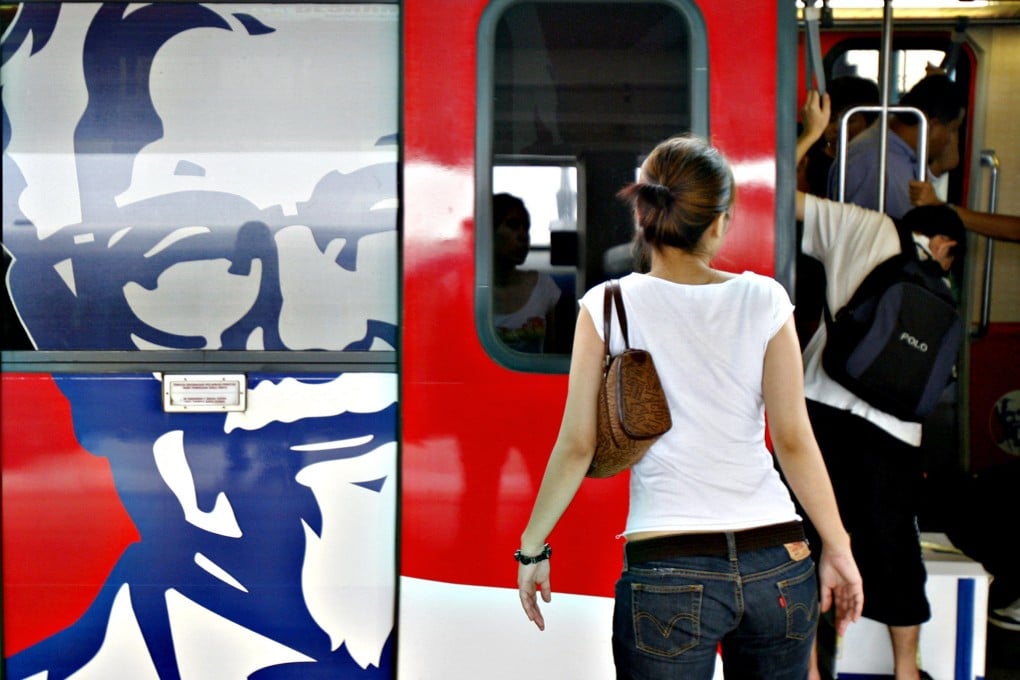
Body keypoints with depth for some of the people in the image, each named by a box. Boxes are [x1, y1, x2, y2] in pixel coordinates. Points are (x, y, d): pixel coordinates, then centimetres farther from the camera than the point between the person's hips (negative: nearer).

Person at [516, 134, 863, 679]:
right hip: (777, 563, 2)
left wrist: (532, 549, 8)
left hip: (667, 570, -2)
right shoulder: (763, 300, -1)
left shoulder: (608, 307, -3)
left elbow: (577, 446, -3)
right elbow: (794, 440, -1)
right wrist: (837, 549, 8)